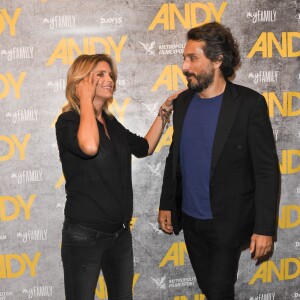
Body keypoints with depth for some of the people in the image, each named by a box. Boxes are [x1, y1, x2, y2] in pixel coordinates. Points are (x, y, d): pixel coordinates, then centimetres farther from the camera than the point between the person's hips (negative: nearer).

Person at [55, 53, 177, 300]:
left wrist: (165, 111, 13)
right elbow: (90, 146, -35)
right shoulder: (68, 121, -13)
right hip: (85, 235, -7)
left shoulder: (111, 123, 9)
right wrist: (86, 99, -21)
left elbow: (145, 148, 20)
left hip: (120, 232, 7)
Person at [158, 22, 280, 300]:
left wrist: (264, 227, -16)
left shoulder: (249, 103, -14)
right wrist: (166, 204, 12)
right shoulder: (183, 101, 3)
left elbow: (267, 170, -14)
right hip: (189, 218, 5)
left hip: (226, 222, -5)